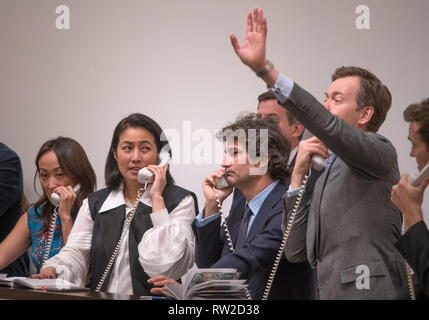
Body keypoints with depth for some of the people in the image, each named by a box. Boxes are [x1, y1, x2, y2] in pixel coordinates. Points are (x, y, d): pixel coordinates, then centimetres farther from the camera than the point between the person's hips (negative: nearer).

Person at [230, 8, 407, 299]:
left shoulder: (380, 151, 0)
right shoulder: (326, 177, 21)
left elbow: (326, 125, -20)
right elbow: (296, 250, 13)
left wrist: (264, 67, -27)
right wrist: (298, 174, 6)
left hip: (369, 291, -7)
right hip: (330, 291, 7)